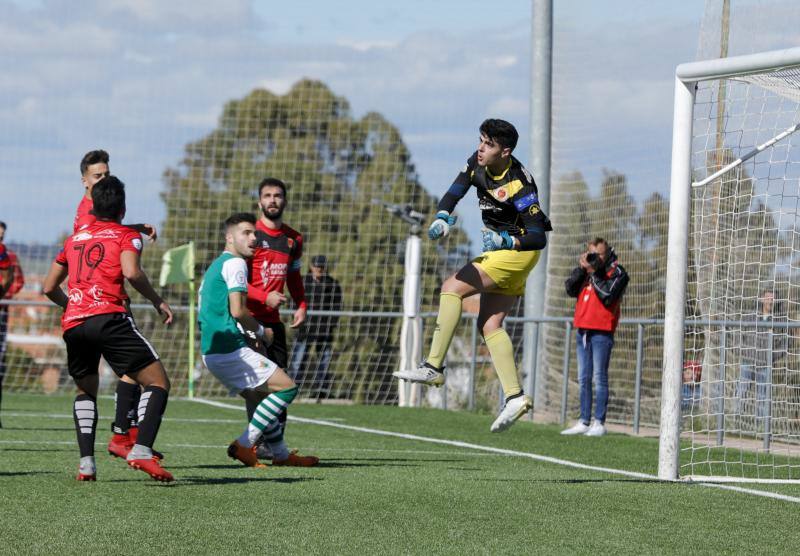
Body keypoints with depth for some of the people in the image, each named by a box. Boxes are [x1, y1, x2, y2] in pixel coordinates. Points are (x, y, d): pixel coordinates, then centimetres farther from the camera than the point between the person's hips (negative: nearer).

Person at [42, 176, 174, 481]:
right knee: (158, 381, -1)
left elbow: (49, 287, 27)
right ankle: (142, 450, -22)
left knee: (85, 390, 26)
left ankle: (86, 462, 9)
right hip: (108, 317, -5)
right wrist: (157, 301, 2)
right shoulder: (127, 236, 10)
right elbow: (131, 272, -10)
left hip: (72, 323, 5)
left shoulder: (74, 239, 25)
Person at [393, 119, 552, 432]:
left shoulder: (519, 185, -26)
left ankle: (433, 367, -17)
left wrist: (504, 240, -38)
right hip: (500, 251, 9)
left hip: (520, 251, -9)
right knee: (489, 325, 1)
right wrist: (441, 219, -18)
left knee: (453, 288, -17)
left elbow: (538, 238, -25)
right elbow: (453, 195, 2)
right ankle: (515, 396, -1)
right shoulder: (477, 165, -4)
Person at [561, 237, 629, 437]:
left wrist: (594, 273, -12)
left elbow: (607, 295, -16)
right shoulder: (587, 269, 17)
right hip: (583, 329, 7)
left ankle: (599, 423, -7)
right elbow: (571, 289, 7)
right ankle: (584, 422, 11)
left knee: (599, 378, -7)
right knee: (584, 379, 8)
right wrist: (581, 268, -3)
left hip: (601, 332, -7)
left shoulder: (616, 272, -2)